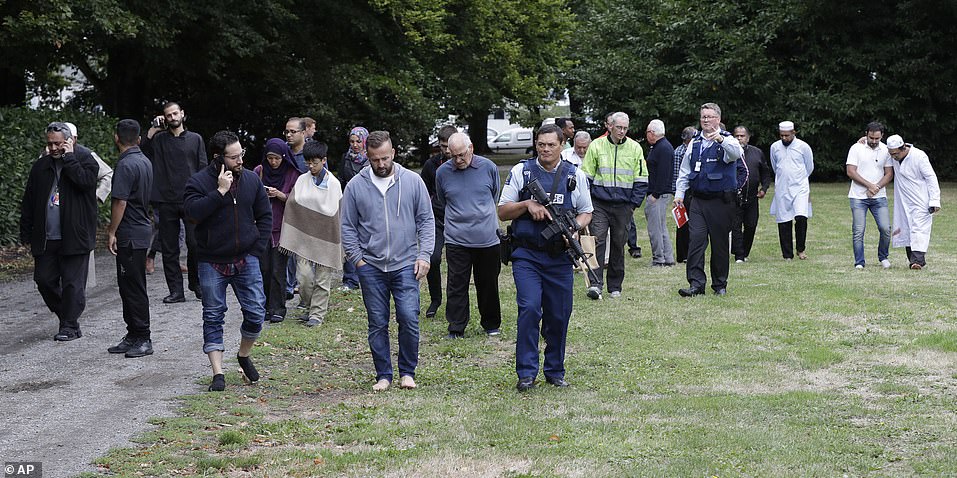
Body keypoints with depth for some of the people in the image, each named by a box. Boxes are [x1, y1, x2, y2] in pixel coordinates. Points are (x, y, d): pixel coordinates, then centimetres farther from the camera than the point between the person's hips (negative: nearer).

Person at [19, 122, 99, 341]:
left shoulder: (84, 159, -1)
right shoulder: (41, 166, 12)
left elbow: (86, 181, -23)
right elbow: (28, 202, 14)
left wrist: (69, 157, -16)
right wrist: (26, 233, 10)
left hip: (74, 237, -5)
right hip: (46, 238, 5)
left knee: (73, 282, -2)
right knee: (44, 280, 6)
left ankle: (70, 326, 7)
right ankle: (67, 317, 24)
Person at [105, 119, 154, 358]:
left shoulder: (126, 165, -16)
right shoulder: (145, 162, 13)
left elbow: (120, 202, -20)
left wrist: (111, 232, -13)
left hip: (129, 234, -10)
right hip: (142, 229, 10)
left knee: (133, 287, -5)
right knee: (128, 286, 14)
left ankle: (143, 340, -2)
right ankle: (134, 337, 19)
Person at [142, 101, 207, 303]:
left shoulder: (195, 139, 9)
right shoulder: (159, 139, 10)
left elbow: (203, 170, 7)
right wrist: (153, 130, -5)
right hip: (166, 201, 1)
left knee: (195, 243, -8)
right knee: (169, 248, 2)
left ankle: (196, 283, 12)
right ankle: (176, 290, 8)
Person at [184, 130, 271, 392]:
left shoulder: (251, 179, 3)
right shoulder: (199, 182, -8)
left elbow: (265, 216, 11)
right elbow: (192, 212, -24)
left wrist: (258, 248, 1)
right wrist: (220, 191, -25)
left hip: (246, 260, 3)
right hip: (212, 262, -2)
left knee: (256, 313, 1)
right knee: (213, 317, 1)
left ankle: (244, 355, 27)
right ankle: (218, 373, 6)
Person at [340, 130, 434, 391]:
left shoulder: (412, 181, 1)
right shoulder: (356, 185, 1)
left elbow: (426, 220, 5)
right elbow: (348, 226, 7)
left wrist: (424, 254, -3)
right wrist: (356, 258, -1)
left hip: (405, 265, -1)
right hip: (371, 267, 1)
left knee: (409, 319, -8)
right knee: (378, 324, 5)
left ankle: (407, 372, 9)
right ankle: (383, 375, 16)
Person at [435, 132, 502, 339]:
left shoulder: (488, 167, -1)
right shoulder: (442, 172, -1)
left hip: (488, 238, 1)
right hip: (456, 240, 0)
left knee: (488, 284, 11)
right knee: (457, 285, 0)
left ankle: (491, 325, 26)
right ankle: (456, 328, 8)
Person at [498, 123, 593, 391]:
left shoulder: (575, 175, 8)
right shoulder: (521, 172, 4)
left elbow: (586, 212, 15)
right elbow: (502, 212, 6)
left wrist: (575, 227, -6)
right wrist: (527, 204, -11)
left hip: (560, 257, 2)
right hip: (527, 256, -2)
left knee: (559, 316, 6)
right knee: (529, 309, -15)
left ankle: (555, 371, 21)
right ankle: (526, 373, -8)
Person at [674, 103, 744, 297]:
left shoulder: (726, 141, -1)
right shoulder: (695, 142, 13)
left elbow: (736, 152, -25)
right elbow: (684, 171, 19)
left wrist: (721, 140, -42)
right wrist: (679, 194, 11)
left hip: (721, 201, -3)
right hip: (698, 200, 3)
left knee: (719, 243, 4)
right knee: (696, 239, -9)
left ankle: (720, 284, 16)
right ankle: (696, 284, -9)